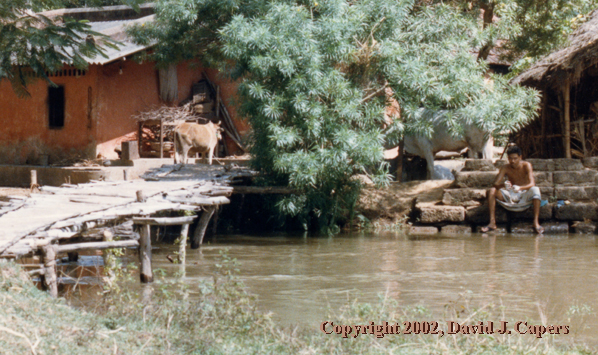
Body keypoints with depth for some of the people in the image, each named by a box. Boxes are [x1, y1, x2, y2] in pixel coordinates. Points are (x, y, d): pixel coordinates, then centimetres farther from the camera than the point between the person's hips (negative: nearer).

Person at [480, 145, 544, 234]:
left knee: (535, 190, -34)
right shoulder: (505, 168, -5)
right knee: (491, 191, -19)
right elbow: (496, 184, -13)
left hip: (525, 196, -2)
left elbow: (532, 184, -24)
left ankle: (536, 223, -39)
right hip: (510, 196, 3)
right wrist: (504, 185, -38)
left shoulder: (526, 166, -11)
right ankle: (492, 222, -23)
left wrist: (520, 188, -44)